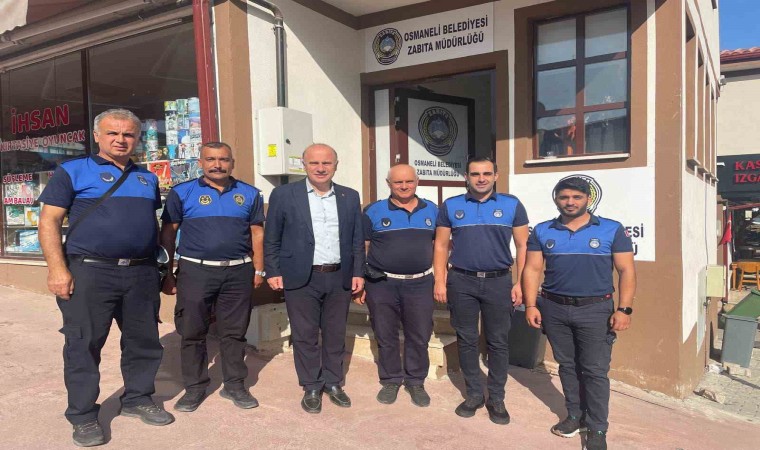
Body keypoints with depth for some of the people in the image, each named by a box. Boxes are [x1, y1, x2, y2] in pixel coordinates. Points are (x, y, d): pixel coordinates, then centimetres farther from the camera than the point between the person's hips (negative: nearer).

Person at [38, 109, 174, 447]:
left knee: (144, 341, 12)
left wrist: (159, 266, 15)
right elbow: (49, 221, -4)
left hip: (142, 273, 5)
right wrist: (57, 268, -13)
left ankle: (137, 399, 30)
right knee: (83, 344, 4)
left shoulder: (148, 178, 15)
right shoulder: (73, 171, 2)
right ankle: (83, 416, 19)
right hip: (90, 272, -4)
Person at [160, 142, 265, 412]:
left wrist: (259, 270, 5)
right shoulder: (182, 193, 2)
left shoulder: (249, 194, 8)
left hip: (238, 272, 2)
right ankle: (194, 387, 22)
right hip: (195, 271, -1)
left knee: (234, 332, 9)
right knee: (192, 332, 6)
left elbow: (257, 233, 10)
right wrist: (167, 274, 1)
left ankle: (235, 385, 23)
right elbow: (168, 234, 3)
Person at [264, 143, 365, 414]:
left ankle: (333, 383, 29)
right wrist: (273, 272, -5)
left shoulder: (350, 197, 7)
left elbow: (357, 239, 9)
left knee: (336, 335, 12)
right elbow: (271, 239, 1)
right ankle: (311, 387, 23)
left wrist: (358, 273, 4)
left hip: (340, 278, 3)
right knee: (305, 335, 6)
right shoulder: (284, 194, -1)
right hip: (301, 279, -2)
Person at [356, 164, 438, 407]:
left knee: (419, 337, 9)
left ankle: (416, 382, 27)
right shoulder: (374, 211, -2)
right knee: (386, 336, 10)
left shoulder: (432, 210, 6)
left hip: (420, 284, 2)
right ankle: (390, 380, 29)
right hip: (382, 285, -1)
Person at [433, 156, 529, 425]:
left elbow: (522, 246, 3)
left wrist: (520, 283, -3)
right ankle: (474, 394, 24)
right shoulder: (450, 206, 5)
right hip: (461, 282, 1)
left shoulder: (512, 205, 2)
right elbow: (441, 246, 6)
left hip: (499, 281, 0)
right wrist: (440, 281, 0)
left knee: (498, 342, 6)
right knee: (466, 340, 8)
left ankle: (496, 398, 21)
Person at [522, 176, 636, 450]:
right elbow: (532, 269, 3)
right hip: (554, 309, 3)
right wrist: (531, 305, -5)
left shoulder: (612, 230, -2)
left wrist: (624, 309, -11)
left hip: (595, 309, -2)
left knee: (595, 370, 2)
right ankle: (575, 415, 29)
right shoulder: (542, 232, 4)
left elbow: (626, 271, -3)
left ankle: (597, 428, 16)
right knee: (567, 365, 14)